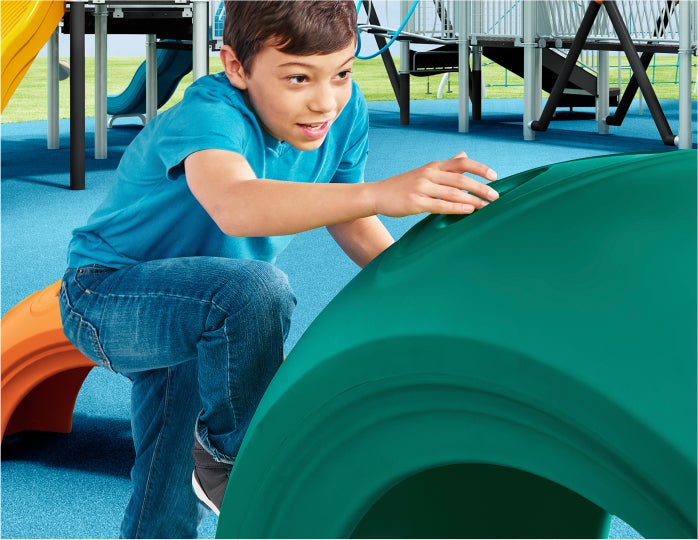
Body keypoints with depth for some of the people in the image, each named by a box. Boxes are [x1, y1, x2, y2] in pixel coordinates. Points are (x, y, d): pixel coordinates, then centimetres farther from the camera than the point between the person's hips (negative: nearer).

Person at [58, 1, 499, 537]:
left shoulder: (345, 111, -13)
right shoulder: (208, 117, -34)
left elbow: (350, 223, 2)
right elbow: (235, 206, -57)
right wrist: (381, 193, -69)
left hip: (185, 317, 7)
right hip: (105, 299, -7)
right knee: (257, 291, -35)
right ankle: (227, 455, -12)